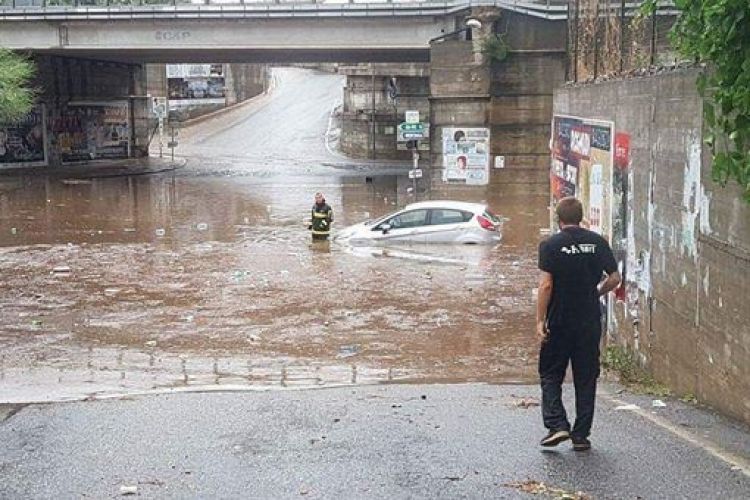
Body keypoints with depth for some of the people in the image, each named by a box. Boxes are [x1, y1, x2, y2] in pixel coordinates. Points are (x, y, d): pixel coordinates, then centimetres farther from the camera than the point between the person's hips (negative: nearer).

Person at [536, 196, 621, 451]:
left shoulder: (550, 245, -8)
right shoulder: (598, 242, 2)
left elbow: (546, 285, -14)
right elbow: (614, 278, 2)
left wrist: (540, 320, -9)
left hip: (559, 322, -3)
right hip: (590, 323, 3)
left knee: (550, 375, 11)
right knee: (586, 379, 10)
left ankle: (557, 425, -3)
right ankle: (581, 435, 12)